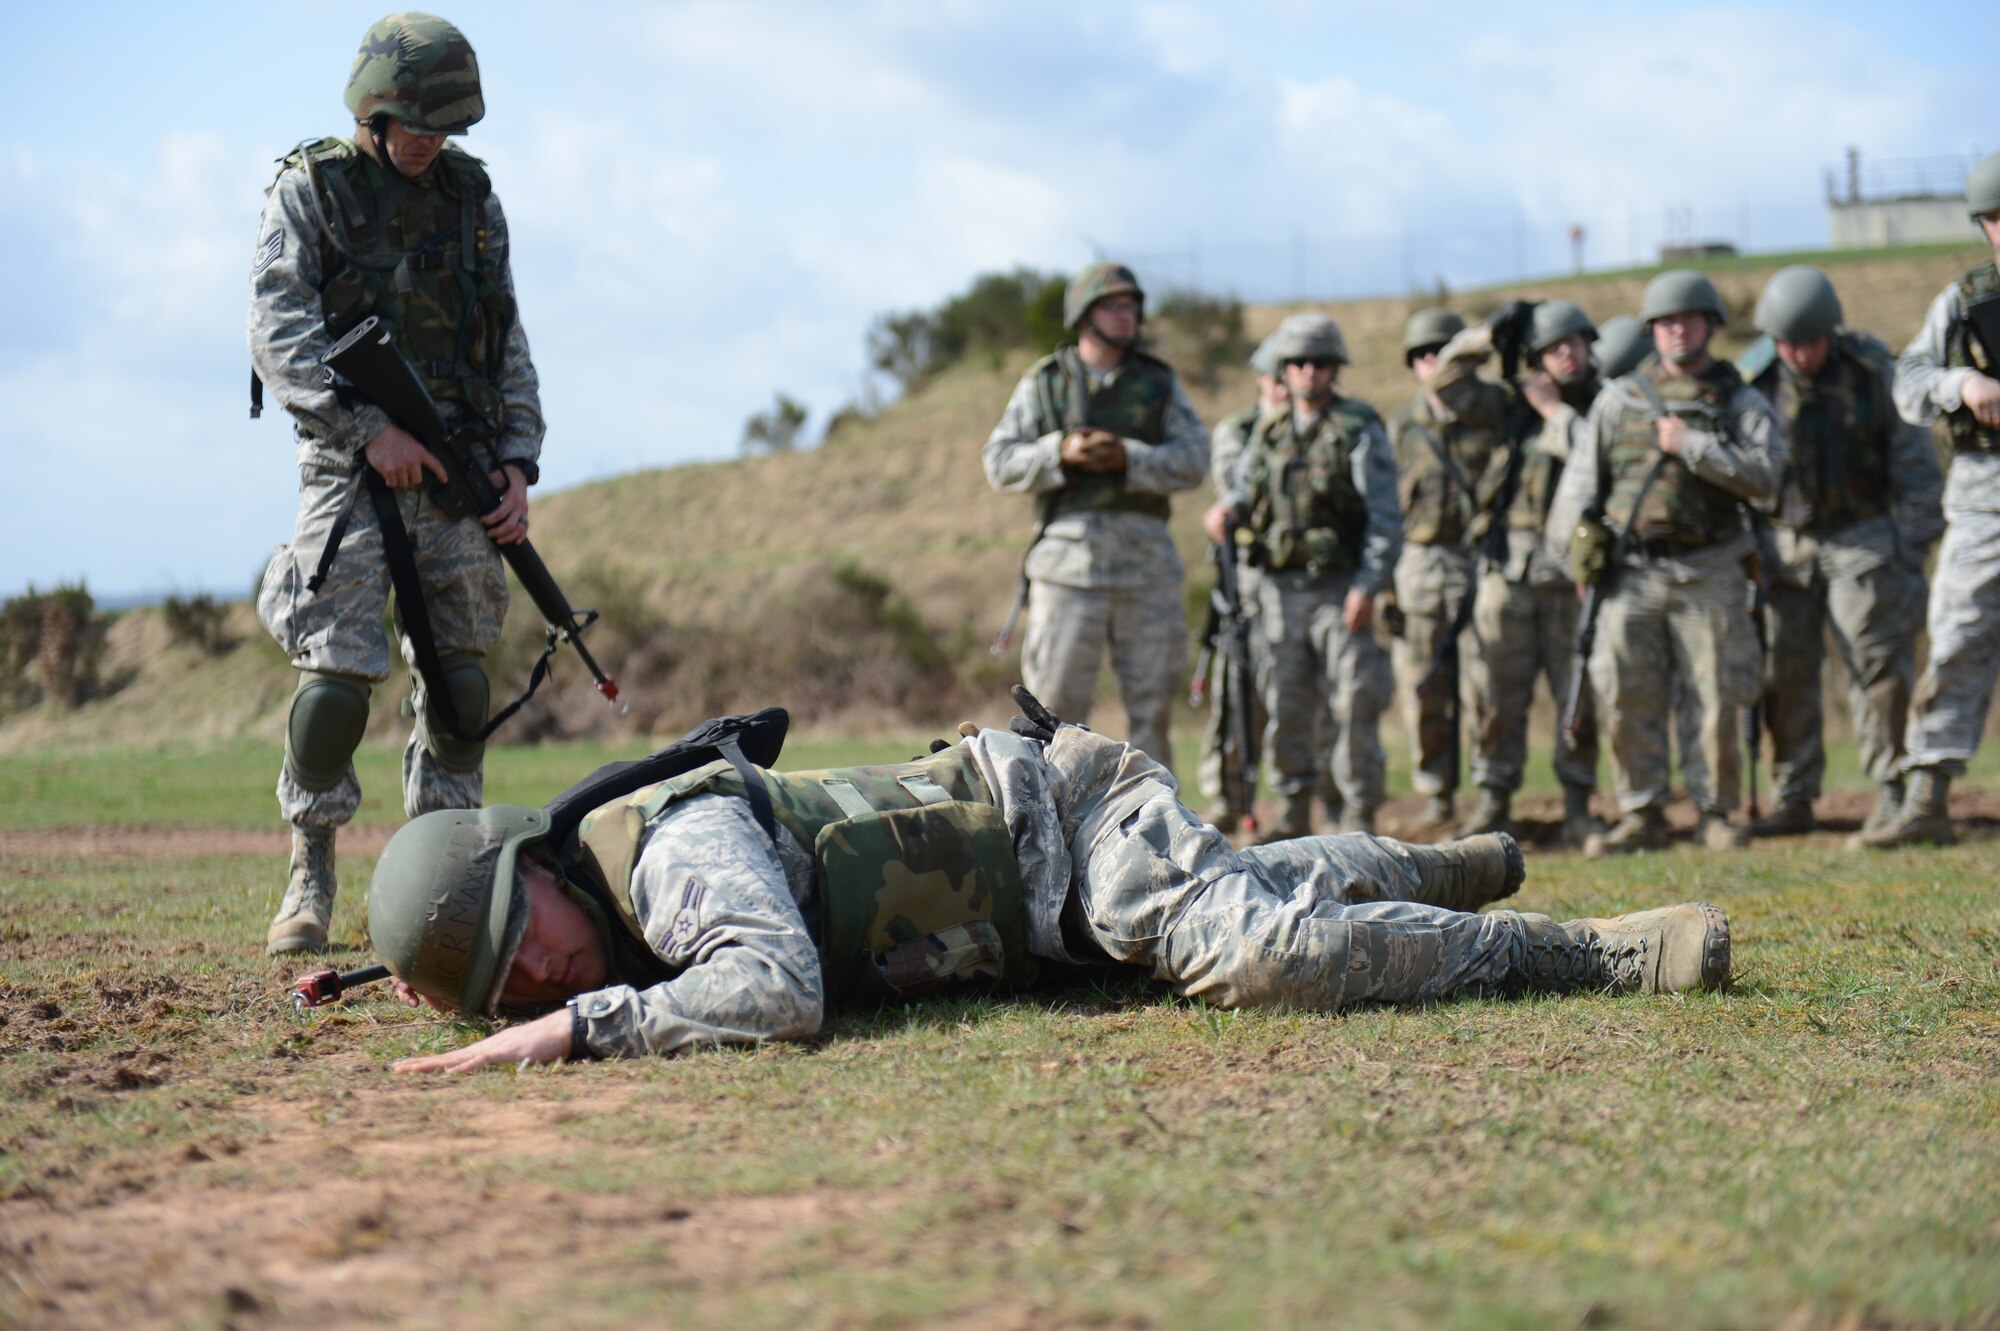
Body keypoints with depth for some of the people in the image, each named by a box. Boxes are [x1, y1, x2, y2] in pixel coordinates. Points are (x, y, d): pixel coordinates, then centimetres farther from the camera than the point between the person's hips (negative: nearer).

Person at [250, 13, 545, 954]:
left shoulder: (472, 196, 12)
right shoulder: (310, 191, 1)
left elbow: (507, 343, 14)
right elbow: (278, 333, -9)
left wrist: (519, 461, 2)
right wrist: (368, 430, -18)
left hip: (458, 471, 4)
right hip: (353, 465, -4)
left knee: (458, 682, 3)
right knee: (336, 679, -12)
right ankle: (311, 875, 2)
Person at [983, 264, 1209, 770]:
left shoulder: (1159, 382, 10)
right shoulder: (1043, 384, 7)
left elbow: (1193, 461, -1)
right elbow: (1001, 464, 0)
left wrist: (1126, 457, -16)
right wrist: (1061, 453, -17)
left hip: (1146, 557, 2)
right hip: (1069, 556, -1)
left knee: (1152, 701, 2)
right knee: (1057, 697, -4)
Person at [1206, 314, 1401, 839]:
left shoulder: (1360, 430, -3)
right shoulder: (1269, 432, 12)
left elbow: (1386, 516, -7)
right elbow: (1244, 487, 20)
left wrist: (1367, 586, -16)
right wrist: (1226, 509, -5)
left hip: (1340, 589, -4)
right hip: (1280, 590, 4)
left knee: (1352, 704, -6)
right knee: (1285, 705, 6)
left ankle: (1360, 815, 1)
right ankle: (1294, 812, 17)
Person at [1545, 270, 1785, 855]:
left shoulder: (1740, 401, 6)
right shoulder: (1620, 398, 11)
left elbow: (1764, 476, -9)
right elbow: (1583, 474, 14)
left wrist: (1691, 446, -13)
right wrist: (1575, 543, 4)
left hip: (1707, 573, -1)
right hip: (1632, 571, 2)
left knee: (1717, 700, -2)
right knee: (1625, 698, -3)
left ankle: (1715, 812, 9)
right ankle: (1642, 814, 6)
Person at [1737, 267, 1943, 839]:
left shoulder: (1872, 368, -6)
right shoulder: (1750, 379, -4)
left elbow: (1914, 459, 0)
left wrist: (1914, 544, -4)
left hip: (1862, 540, -2)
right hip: (1782, 544, 2)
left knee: (1877, 664, -7)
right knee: (1783, 673, 3)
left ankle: (1892, 794, 0)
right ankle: (1793, 799, 12)